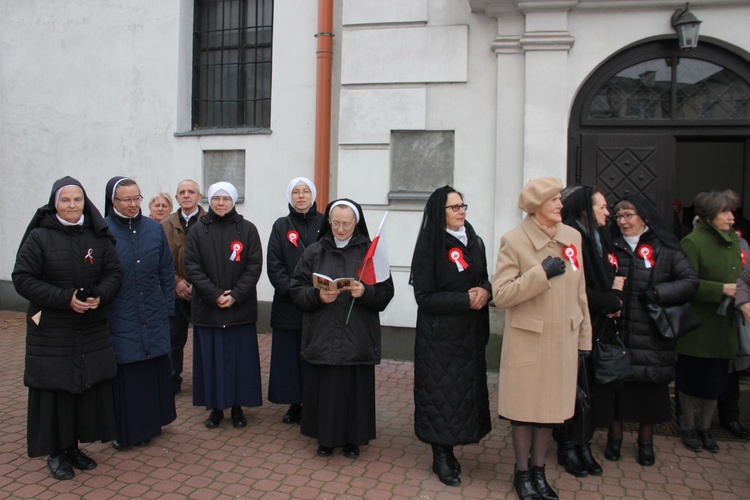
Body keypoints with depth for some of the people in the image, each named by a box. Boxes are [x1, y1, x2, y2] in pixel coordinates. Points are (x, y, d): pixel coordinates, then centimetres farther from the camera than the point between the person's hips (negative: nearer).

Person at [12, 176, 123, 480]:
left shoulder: (98, 237, 4)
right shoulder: (38, 237, -6)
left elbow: (114, 273, 6)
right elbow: (22, 279, -10)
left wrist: (100, 296, -15)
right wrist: (66, 298, -19)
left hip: (91, 332, 3)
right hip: (51, 333, -3)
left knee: (88, 389, 7)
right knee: (55, 391, 3)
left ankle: (73, 446, 24)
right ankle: (55, 453, 20)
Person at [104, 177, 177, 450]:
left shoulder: (154, 229, 3)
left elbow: (167, 270, 8)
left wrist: (167, 307, 6)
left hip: (153, 317, 3)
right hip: (119, 319, -3)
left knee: (153, 371, 11)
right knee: (123, 374, 4)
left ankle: (150, 423, 29)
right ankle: (124, 430, 21)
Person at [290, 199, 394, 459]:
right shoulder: (314, 252, 5)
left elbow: (385, 292, -1)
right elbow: (297, 289, 3)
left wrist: (365, 292, -20)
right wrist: (317, 296, -16)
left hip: (358, 336, 0)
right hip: (322, 335, 1)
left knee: (355, 388, 5)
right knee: (324, 388, 4)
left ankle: (352, 438, 24)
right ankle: (326, 437, 24)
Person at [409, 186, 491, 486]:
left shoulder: (475, 242, 7)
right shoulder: (428, 246, -9)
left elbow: (485, 280, 15)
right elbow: (424, 296, -12)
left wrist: (485, 290, -8)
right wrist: (465, 299, -19)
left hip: (471, 332, 5)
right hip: (439, 335, -5)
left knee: (466, 390, 7)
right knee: (440, 394, 2)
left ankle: (450, 449, 23)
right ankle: (441, 456, 18)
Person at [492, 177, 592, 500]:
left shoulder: (573, 236, 4)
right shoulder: (513, 240, -11)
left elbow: (580, 292, 10)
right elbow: (500, 294, -18)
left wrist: (584, 338, 12)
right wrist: (542, 273, -22)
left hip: (564, 340, 5)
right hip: (528, 340, -5)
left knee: (551, 407, 15)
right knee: (525, 408, 8)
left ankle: (539, 471, 33)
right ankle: (522, 473, 28)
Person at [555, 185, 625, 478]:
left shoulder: (598, 239, 12)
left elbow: (610, 280, 15)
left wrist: (614, 301, -6)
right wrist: (613, 301, -9)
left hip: (599, 330, 8)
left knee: (594, 388, 12)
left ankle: (583, 445, 26)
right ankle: (567, 448, 19)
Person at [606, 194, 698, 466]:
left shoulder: (664, 249, 0)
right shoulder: (611, 246, 4)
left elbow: (690, 282, -1)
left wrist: (657, 293, -13)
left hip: (650, 333, -1)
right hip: (616, 331, 1)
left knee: (649, 388, 7)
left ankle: (646, 441, 27)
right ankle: (615, 437, 24)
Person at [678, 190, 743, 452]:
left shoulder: (733, 239, 7)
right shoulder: (692, 242, -15)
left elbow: (739, 276, 18)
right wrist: (721, 289, -21)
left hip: (724, 325, 6)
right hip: (697, 326, -6)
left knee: (715, 381, 15)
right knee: (691, 380, 8)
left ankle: (705, 427, 33)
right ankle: (688, 427, 28)